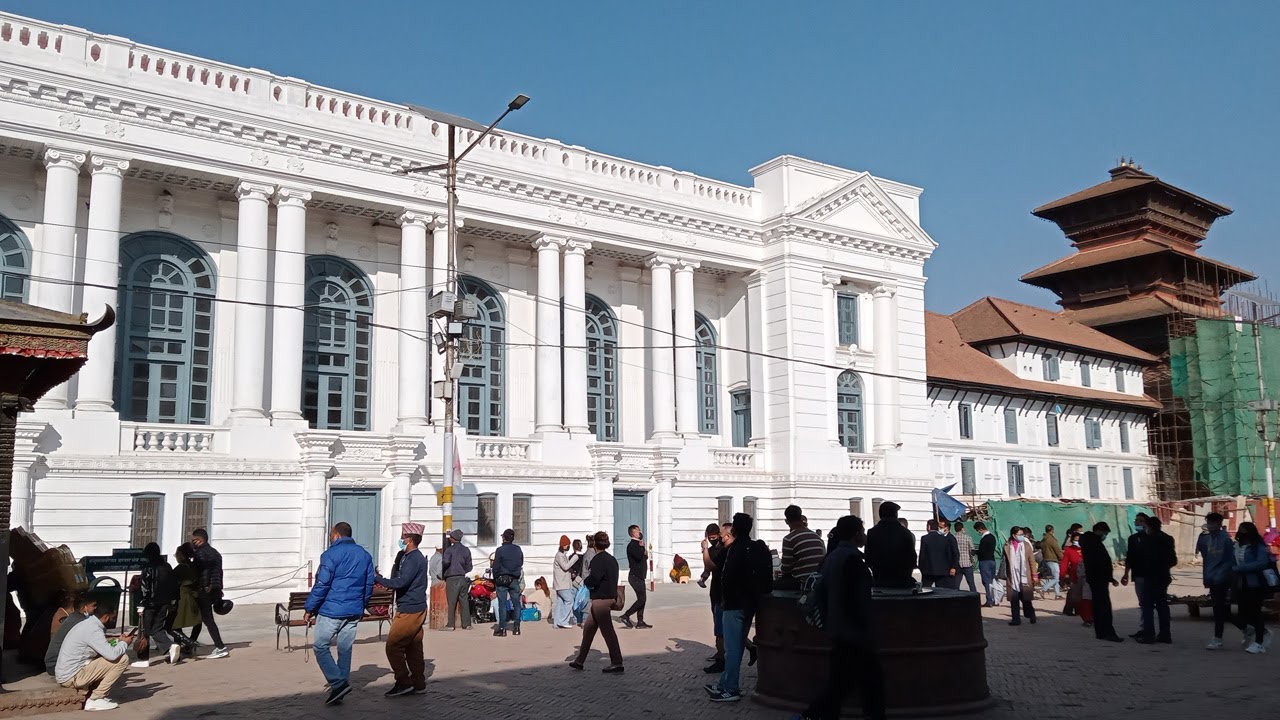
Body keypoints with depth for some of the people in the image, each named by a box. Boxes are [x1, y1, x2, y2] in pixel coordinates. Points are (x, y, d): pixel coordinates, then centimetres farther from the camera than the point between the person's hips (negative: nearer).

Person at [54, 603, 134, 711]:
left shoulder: (87, 623, 11)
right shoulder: (93, 629, -19)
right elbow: (112, 654, -26)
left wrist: (118, 642, 12)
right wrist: (124, 643, -7)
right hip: (72, 677, -10)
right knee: (122, 659, -12)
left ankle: (91, 694, 10)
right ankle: (95, 700, -7)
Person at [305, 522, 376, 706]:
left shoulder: (331, 554, -9)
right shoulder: (365, 555, 11)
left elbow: (322, 584, -14)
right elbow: (369, 585, 15)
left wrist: (309, 608, -7)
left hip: (331, 610, -6)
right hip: (354, 611, 6)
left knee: (321, 647, 2)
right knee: (345, 649, 11)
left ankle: (338, 684, -11)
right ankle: (341, 689, 14)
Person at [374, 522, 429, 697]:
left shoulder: (413, 559, -16)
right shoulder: (417, 557, 16)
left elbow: (401, 582, -24)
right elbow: (400, 579, 19)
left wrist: (377, 578, -17)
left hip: (409, 611, -10)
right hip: (417, 609, 10)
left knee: (393, 646, -5)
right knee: (413, 648, 12)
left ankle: (404, 682, 0)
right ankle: (418, 684, 16)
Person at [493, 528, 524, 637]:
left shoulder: (500, 550, -10)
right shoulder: (518, 549, 3)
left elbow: (495, 567, -7)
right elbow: (521, 564, 11)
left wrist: (495, 580, 2)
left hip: (502, 579, -4)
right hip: (515, 579, 4)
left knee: (502, 604, -1)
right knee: (516, 603, 10)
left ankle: (502, 629, -1)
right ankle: (516, 627, 10)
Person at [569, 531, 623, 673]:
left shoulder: (597, 560, -15)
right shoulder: (612, 559, 12)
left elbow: (593, 580, -24)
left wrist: (585, 580, -2)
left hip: (601, 600, -10)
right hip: (610, 597, 10)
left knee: (607, 631, -5)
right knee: (588, 628, 17)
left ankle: (617, 663, -2)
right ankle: (580, 661, 24)